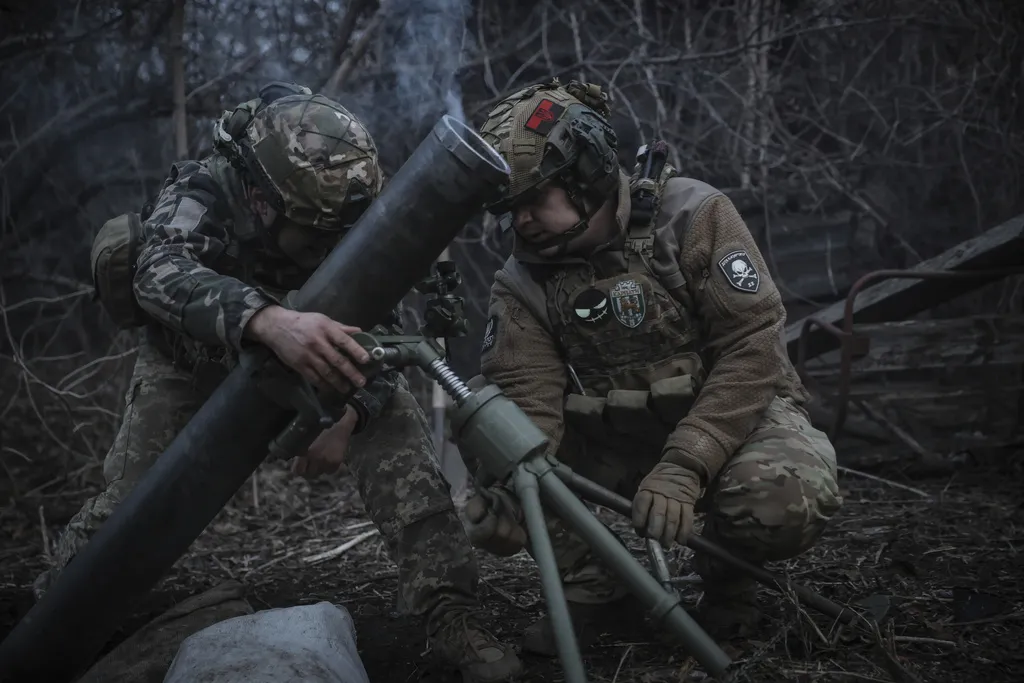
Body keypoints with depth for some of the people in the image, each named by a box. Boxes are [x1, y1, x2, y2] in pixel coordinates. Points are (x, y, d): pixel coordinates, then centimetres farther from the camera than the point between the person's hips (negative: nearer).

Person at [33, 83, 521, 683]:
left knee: (398, 432, -18)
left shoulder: (347, 217, -25)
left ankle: (451, 615, -11)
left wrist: (349, 415, -37)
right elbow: (160, 274, -54)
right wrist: (268, 319, -72)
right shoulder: (203, 192, -33)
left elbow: (385, 330, -19)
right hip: (195, 357, -1)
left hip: (304, 343, 2)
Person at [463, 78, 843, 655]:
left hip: (733, 413, -3)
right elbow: (526, 399, -17)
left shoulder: (693, 216, -17)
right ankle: (594, 584, 5)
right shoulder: (523, 283, -7)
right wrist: (515, 490, -40)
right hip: (610, 438, 3)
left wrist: (684, 467, -33)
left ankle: (728, 570, 2)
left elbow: (752, 349, -22)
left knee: (786, 501, -35)